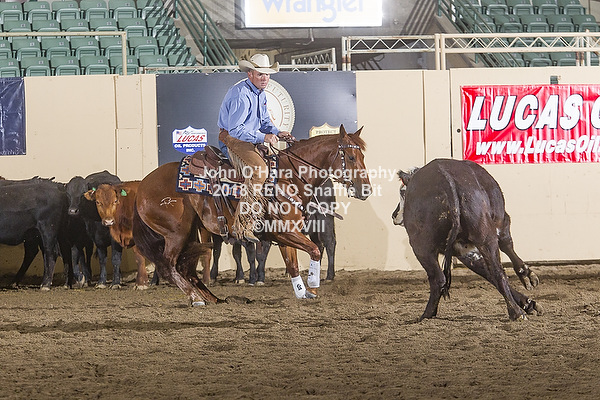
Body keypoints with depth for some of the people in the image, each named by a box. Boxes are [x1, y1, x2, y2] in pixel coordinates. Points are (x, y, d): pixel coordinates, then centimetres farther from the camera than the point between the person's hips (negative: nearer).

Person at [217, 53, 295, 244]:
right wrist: (262, 137, -27)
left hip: (251, 140, 10)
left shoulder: (260, 93, 10)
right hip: (232, 140, -10)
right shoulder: (241, 94, -21)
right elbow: (235, 129, -26)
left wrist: (276, 133, -1)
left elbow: (264, 121, 20)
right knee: (259, 169, -30)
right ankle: (242, 226, -31)